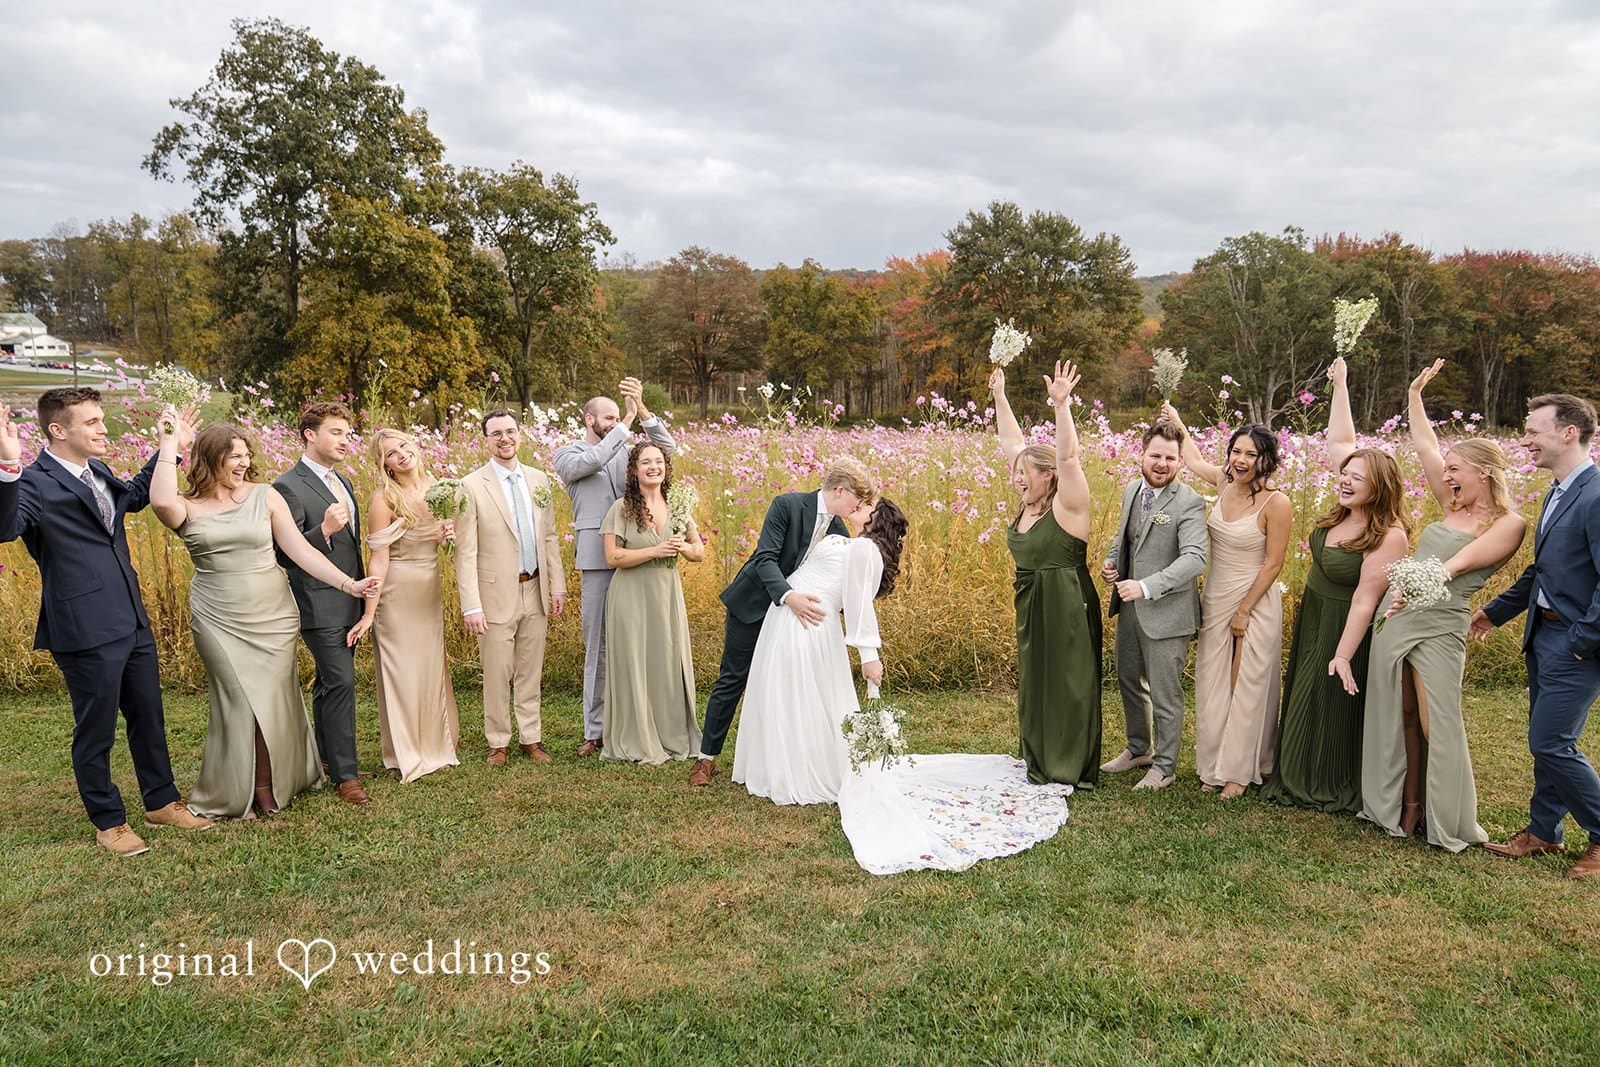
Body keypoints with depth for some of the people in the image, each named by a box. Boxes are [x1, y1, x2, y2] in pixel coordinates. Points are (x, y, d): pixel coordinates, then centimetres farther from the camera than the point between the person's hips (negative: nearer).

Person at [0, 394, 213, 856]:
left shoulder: (98, 472, 10)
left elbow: (135, 495, 31)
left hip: (133, 622, 8)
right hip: (86, 631, -8)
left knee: (149, 718, 19)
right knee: (96, 732, 8)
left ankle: (161, 801, 34)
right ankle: (108, 822, 24)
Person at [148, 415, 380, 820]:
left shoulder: (265, 496, -2)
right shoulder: (189, 508, -4)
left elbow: (301, 550, -3)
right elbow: (161, 501, -28)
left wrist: (349, 584, -11)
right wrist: (169, 441, -19)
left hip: (271, 616, 1)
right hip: (219, 620, -1)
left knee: (274, 699, 7)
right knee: (241, 702, 1)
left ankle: (276, 784, 26)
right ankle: (238, 793, 21)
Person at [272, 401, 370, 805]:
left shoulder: (342, 482, 13)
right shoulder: (288, 487, -13)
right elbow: (284, 554, -15)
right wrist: (324, 530, -30)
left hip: (349, 602, 8)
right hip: (320, 604, -8)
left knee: (329, 683, 17)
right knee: (341, 682, -10)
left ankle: (325, 758, 29)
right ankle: (345, 774, -2)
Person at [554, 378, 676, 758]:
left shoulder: (626, 451, 16)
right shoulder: (568, 455, 6)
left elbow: (667, 447, 3)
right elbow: (591, 461, -15)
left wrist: (641, 409, -8)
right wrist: (627, 422, -13)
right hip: (597, 559, -3)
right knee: (599, 645, 3)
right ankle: (596, 729, 11)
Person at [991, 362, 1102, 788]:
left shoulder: (1067, 505, -14)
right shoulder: (1029, 503, 6)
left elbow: (1068, 456, -29)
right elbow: (1012, 443, 11)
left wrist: (1062, 404, -36)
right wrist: (999, 397, 11)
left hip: (1067, 607, -8)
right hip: (1031, 607, 8)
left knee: (1069, 684, 3)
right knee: (1034, 682, 16)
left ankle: (1073, 769, 14)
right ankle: (1039, 760, 31)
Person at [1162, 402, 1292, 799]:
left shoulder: (1276, 503, -16)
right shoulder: (1225, 482, 0)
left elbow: (1273, 564, -13)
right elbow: (1194, 460, 23)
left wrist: (1244, 611, -12)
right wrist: (1177, 423, 28)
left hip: (1255, 603, -6)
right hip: (1214, 600, 6)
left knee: (1247, 686, 5)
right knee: (1212, 684, 11)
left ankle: (1241, 769, 18)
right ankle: (1214, 765, 23)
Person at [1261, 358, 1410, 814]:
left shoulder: (1388, 536, -25)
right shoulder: (1346, 509, -4)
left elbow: (1365, 599, -26)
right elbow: (1340, 442, 3)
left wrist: (1343, 654, -24)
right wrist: (1340, 386, 4)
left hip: (1345, 628, -8)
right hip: (1312, 619, 8)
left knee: (1337, 704, 7)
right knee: (1304, 699, 18)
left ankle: (1338, 790, 26)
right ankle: (1300, 780, 34)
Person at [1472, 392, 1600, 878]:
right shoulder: (1558, 493, 9)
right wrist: (1495, 611, 21)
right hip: (1543, 637, 9)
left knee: (1551, 743, -4)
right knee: (1546, 742, 16)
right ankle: (1543, 832, 28)